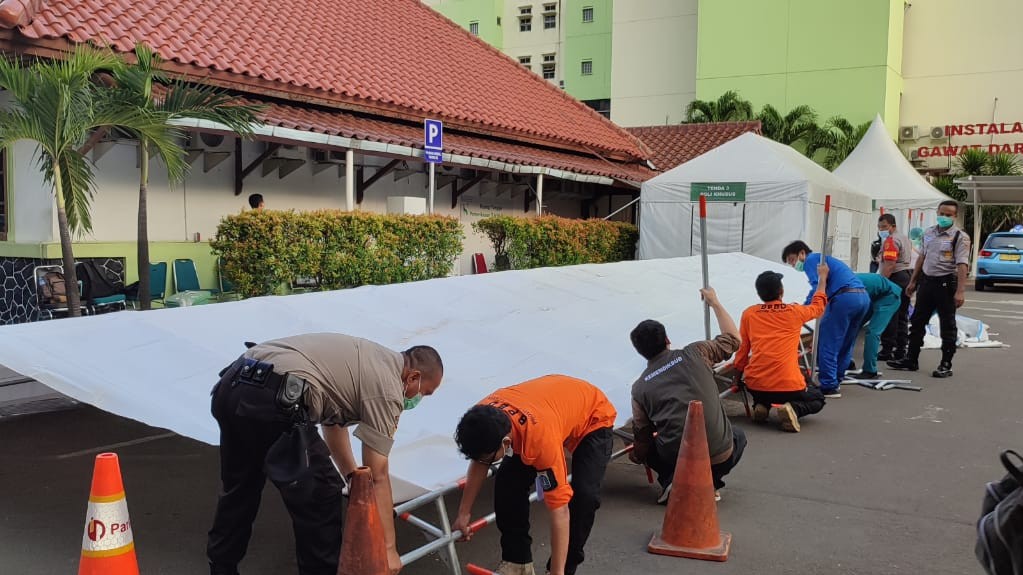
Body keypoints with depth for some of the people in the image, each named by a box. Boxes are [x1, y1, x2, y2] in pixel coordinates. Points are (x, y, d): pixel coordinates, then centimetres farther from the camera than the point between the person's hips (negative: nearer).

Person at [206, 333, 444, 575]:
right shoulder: (387, 387, 1)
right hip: (271, 399, -10)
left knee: (238, 490, 28)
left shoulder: (365, 359, 27)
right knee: (320, 497, 4)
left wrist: (354, 479, 45)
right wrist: (388, 548, 5)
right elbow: (377, 478, -1)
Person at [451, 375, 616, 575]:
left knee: (584, 495, -24)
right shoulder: (484, 418, -27)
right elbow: (478, 462, -5)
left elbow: (560, 510, -40)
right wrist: (463, 514, 1)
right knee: (508, 482, -8)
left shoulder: (541, 437, -45)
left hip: (593, 417, -6)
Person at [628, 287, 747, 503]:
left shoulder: (640, 388, 2)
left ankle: (672, 480, 5)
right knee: (738, 436, 35)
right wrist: (714, 302, 27)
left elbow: (643, 440, 6)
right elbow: (733, 338, 16)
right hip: (720, 457, 0)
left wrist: (636, 455, 28)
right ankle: (710, 481, 10)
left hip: (676, 459, 0)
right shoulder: (695, 353, -1)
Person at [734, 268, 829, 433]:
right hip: (788, 386, -3)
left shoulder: (748, 314, 4)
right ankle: (792, 409, -6)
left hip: (755, 385, 3)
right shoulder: (795, 311, 2)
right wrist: (822, 277, 40)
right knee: (817, 399, 27)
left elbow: (741, 350, 10)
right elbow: (818, 305, 25)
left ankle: (761, 406, 6)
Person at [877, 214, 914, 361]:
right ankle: (900, 349, 16)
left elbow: (890, 265, -21)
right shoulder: (904, 238, 19)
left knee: (889, 317, -8)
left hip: (896, 278, -10)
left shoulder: (891, 240, -13)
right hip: (908, 276, 10)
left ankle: (887, 350, -8)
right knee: (902, 315, 12)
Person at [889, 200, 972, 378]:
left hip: (946, 282, -6)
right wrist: (913, 281, 16)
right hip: (927, 280, 6)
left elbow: (962, 264, -17)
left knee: (947, 325, 3)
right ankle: (911, 360, 20)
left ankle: (946, 365, 11)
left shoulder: (960, 237, -9)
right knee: (917, 321, 11)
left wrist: (960, 291, -25)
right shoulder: (929, 233, 10)